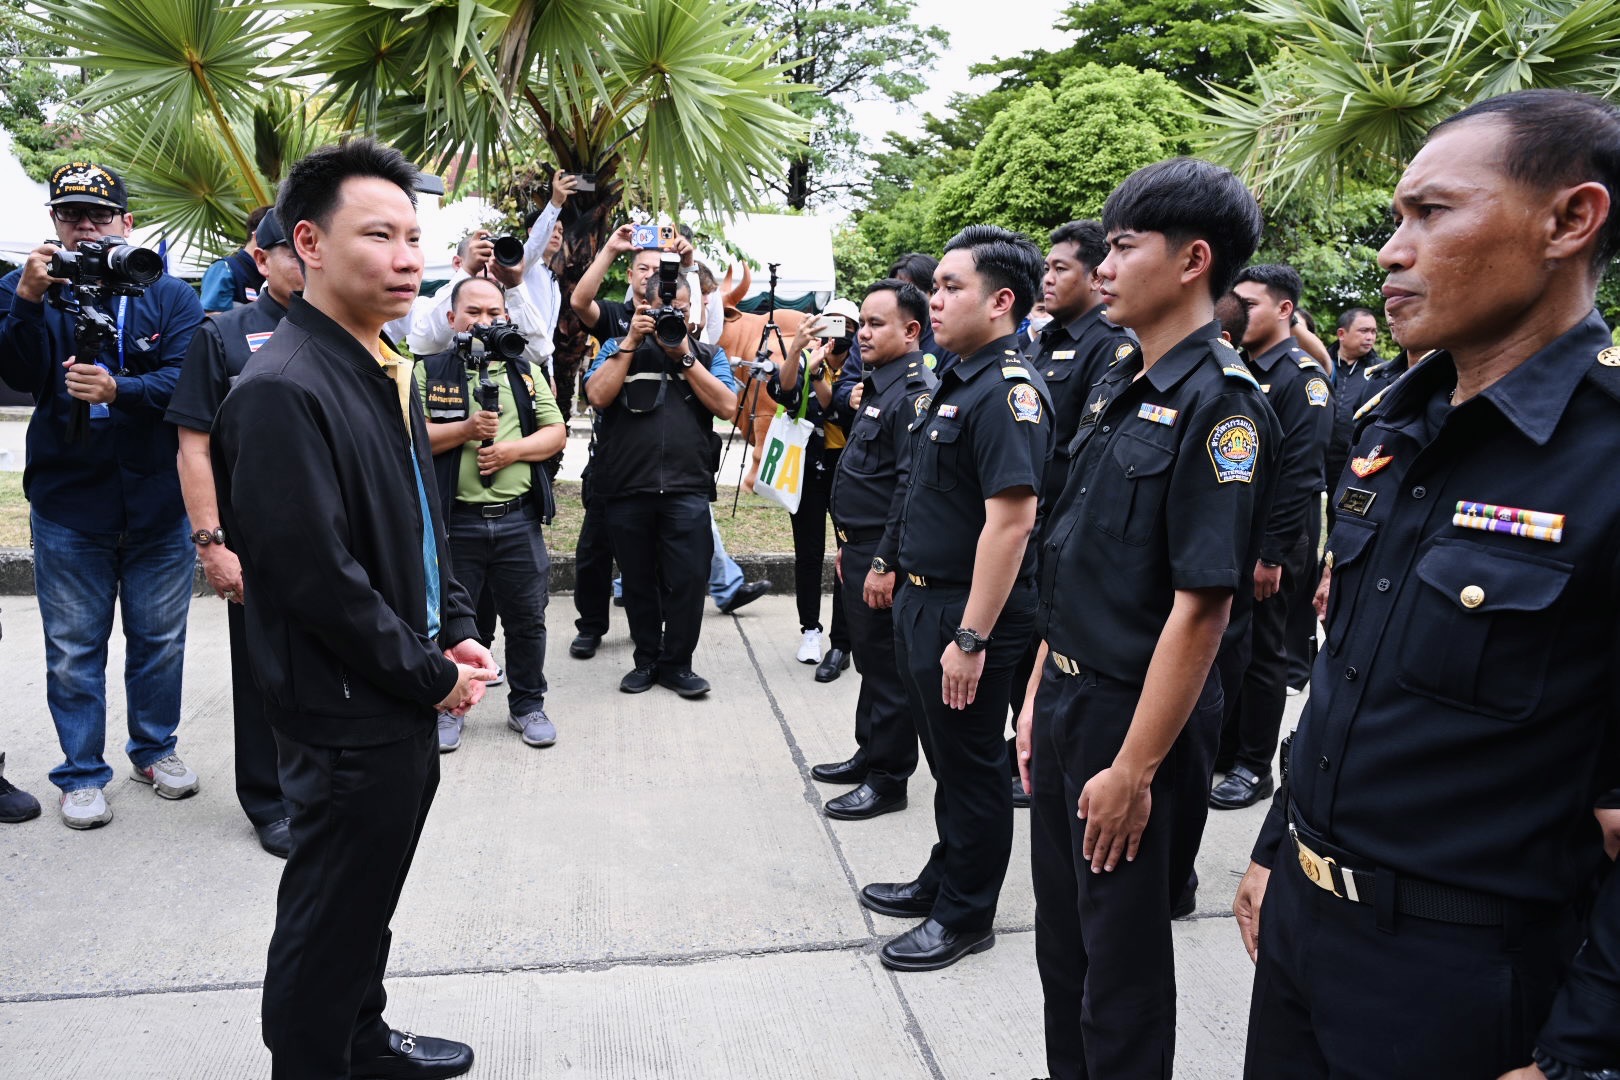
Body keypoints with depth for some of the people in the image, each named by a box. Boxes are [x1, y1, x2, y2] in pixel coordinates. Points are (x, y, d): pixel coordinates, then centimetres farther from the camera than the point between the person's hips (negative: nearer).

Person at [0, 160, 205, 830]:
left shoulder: (169, 296, 0)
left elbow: (183, 379, -12)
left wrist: (118, 390, -30)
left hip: (158, 502, 0)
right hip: (67, 504, 0)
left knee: (159, 637, 13)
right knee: (74, 648, 7)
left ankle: (154, 748, 31)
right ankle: (81, 774, 21)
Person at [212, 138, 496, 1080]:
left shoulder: (383, 373, 9)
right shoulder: (282, 390, -21)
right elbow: (316, 576, -24)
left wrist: (458, 636, 5)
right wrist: (430, 679, -16)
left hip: (407, 702, 9)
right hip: (348, 716, -9)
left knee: (368, 897, 25)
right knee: (330, 917, 9)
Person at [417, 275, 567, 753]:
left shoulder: (526, 372, 12)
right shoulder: (428, 371, 3)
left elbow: (556, 434, 6)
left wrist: (513, 449, -11)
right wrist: (467, 429, -18)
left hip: (518, 519, 2)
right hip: (454, 520, -2)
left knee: (527, 619, 9)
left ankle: (528, 705, 25)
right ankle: (447, 708, 25)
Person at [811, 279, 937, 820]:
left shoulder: (915, 392, -18)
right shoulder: (876, 387, 14)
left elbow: (913, 487, -24)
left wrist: (886, 562, -24)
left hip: (885, 557, -10)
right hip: (859, 550, 10)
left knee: (888, 667, 0)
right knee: (869, 658, 19)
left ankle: (888, 779, 12)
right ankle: (870, 755, 33)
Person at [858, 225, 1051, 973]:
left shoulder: (1008, 392, -21)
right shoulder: (960, 381, 11)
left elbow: (1011, 519, -27)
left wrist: (971, 638, -27)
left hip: (968, 611, -10)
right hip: (924, 600, 10)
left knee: (973, 766, 7)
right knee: (946, 759, 22)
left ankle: (966, 916, 23)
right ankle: (943, 881, 39)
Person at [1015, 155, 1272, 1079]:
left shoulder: (1219, 403, -18)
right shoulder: (1118, 388, 8)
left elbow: (1201, 605, -22)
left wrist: (1133, 770, -20)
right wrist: (1041, 695, 13)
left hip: (1139, 717, -8)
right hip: (1069, 699, 8)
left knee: (1122, 965, 10)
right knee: (1062, 941, 21)